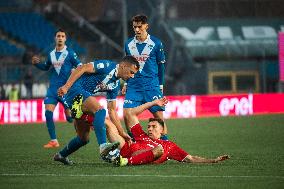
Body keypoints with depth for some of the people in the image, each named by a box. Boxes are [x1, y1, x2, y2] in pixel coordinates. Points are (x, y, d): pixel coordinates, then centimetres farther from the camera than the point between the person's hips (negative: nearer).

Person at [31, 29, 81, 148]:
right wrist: (37, 63, 9)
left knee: (70, 117, -4)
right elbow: (46, 67, 26)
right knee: (48, 113, -8)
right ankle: (53, 141, 2)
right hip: (53, 88, 4)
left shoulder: (70, 53, -4)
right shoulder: (51, 54, 10)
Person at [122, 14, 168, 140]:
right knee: (126, 114, -8)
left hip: (152, 86, -3)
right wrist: (126, 83, 15)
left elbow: (161, 65, 6)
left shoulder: (156, 43, -1)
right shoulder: (129, 44, 8)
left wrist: (160, 86, 5)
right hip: (133, 86, 3)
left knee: (158, 115, -7)